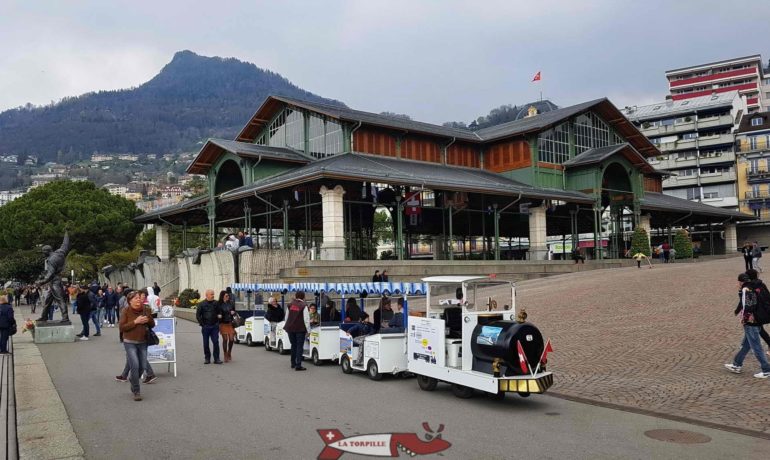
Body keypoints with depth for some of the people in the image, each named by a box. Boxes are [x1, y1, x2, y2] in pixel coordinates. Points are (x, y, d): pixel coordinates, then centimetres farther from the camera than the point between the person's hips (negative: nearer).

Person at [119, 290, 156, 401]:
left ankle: (132, 380, 41)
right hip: (130, 343, -4)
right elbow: (122, 327, -12)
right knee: (135, 365, -12)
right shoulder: (126, 311, -8)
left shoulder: (146, 310, 1)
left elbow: (152, 325, 9)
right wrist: (135, 322, -22)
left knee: (142, 366, 9)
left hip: (143, 342, 4)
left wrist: (148, 320, -13)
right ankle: (136, 391, 0)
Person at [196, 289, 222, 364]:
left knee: (216, 342, -4)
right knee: (206, 343, 6)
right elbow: (197, 315, 2)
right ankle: (207, 358, 17)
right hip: (205, 327, -1)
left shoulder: (216, 303, 7)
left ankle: (216, 358, 1)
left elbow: (219, 313, 15)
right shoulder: (201, 304, 1)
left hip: (214, 326, 1)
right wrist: (202, 324, -3)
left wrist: (218, 322, 6)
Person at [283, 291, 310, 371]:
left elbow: (287, 317, 13)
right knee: (299, 346, 1)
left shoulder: (290, 305, 5)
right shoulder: (303, 306, -11)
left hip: (290, 328, 5)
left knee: (293, 345, 19)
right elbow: (306, 319, -12)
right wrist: (308, 330, -4)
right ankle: (298, 365, -4)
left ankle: (293, 363, 27)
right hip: (300, 329, -5)